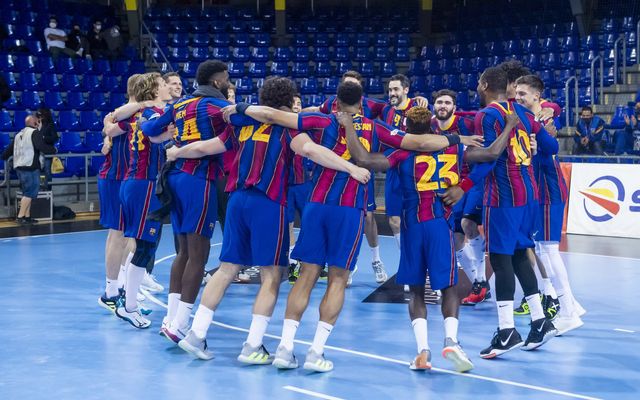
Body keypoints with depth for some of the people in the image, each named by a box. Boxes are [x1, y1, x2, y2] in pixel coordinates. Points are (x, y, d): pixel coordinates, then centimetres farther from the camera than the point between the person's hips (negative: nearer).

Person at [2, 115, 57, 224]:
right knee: (30, 193, -7)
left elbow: (9, 149, 23)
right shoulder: (35, 133, -6)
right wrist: (53, 149, -4)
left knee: (27, 193, 14)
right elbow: (42, 147, -19)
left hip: (19, 167, 9)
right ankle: (20, 217, -11)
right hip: (30, 167, -9)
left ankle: (27, 216, 14)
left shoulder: (19, 134, 19)